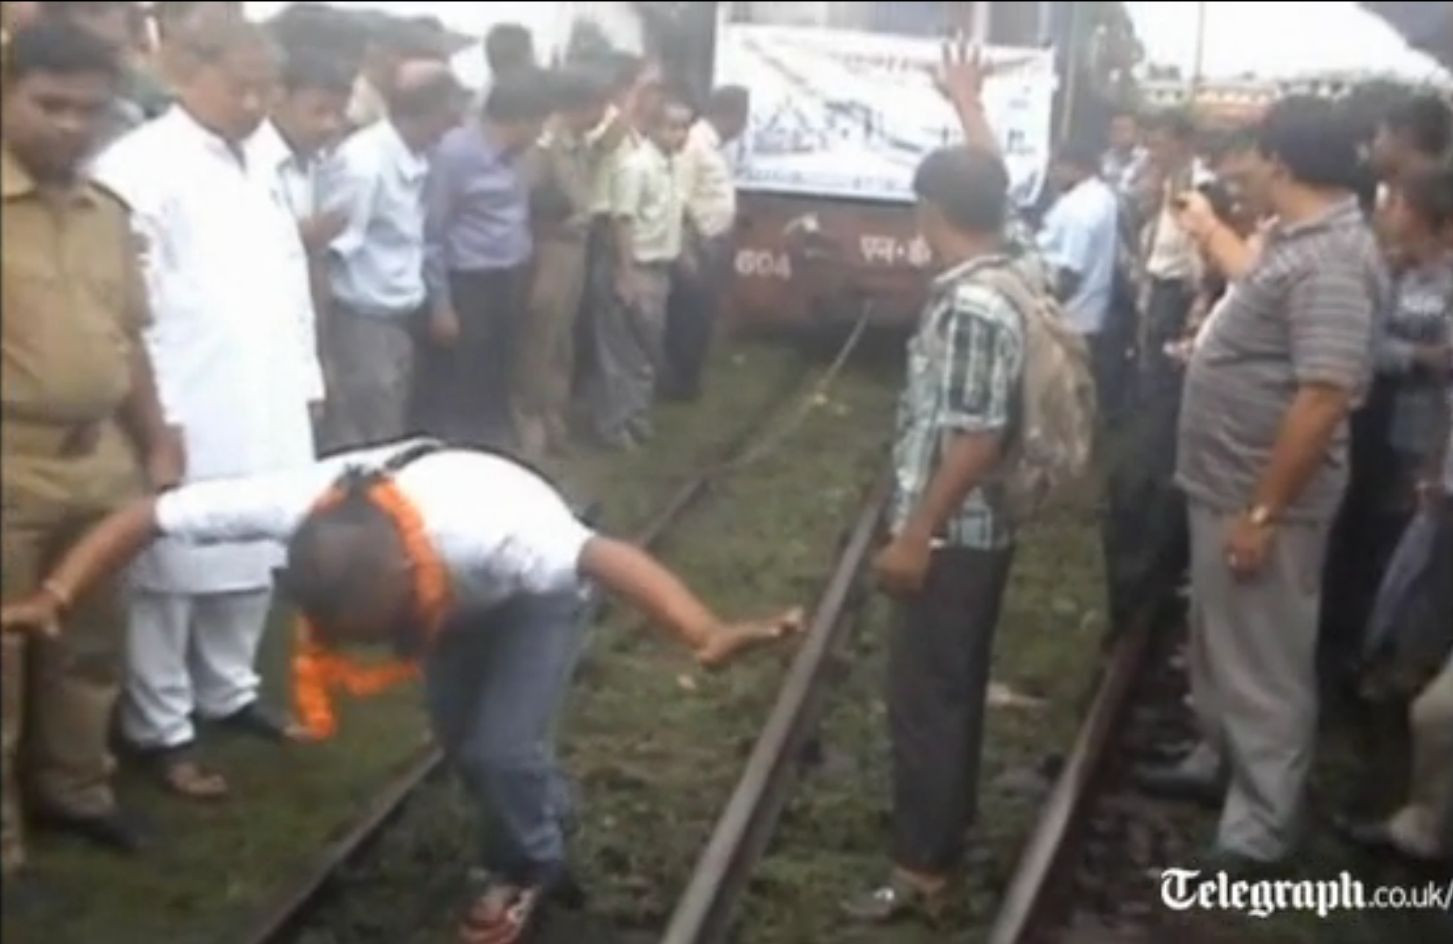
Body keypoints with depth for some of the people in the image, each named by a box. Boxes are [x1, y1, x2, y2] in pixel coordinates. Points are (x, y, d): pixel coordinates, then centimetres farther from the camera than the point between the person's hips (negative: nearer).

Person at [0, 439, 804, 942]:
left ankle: (526, 866, 17)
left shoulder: (487, 529, -48)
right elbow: (143, 516, -26)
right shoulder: (297, 505, -35)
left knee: (498, 748, -15)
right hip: (458, 595, 5)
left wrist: (708, 635, -75)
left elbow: (606, 556, -60)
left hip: (535, 594, -5)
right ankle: (542, 818, 38)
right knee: (459, 737, 7)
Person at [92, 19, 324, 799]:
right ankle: (161, 731, 16)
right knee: (170, 575, 3)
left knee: (252, 562, 16)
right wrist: (154, 417, -18)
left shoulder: (257, 168, 13)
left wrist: (303, 382, 13)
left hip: (262, 410, 8)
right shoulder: (139, 165, -12)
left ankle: (229, 692, 33)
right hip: (185, 418, -7)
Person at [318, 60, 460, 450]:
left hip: (403, 321, 8)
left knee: (393, 446, 16)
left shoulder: (415, 157, 4)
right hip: (362, 327, -8)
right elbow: (322, 257, -19)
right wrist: (323, 358, -18)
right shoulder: (361, 163, -19)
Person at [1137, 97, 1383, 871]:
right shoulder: (1301, 240, 7)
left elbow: (1325, 398, -30)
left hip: (1263, 495, -10)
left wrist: (1263, 511, -28)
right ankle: (1220, 760, 42)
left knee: (1264, 660, 1)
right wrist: (1210, 233, 39)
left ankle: (1258, 827, 12)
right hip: (1227, 483, 10)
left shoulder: (1331, 261, -25)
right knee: (1221, 642, 24)